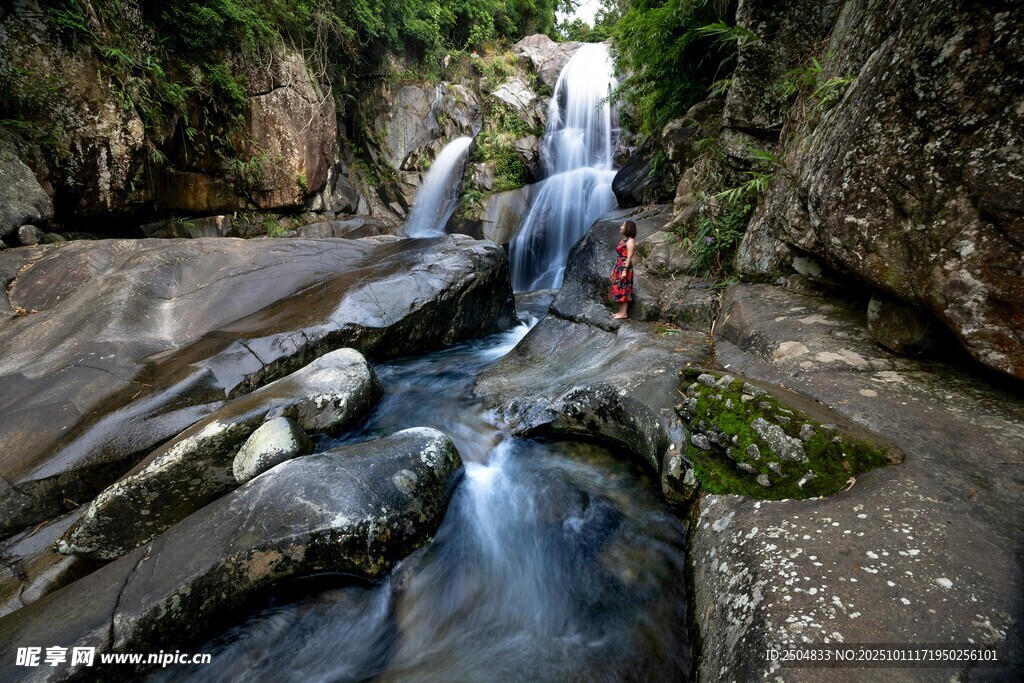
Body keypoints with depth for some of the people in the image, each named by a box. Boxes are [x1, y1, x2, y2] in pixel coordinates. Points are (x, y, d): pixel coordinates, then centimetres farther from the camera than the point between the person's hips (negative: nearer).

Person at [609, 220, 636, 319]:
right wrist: (615, 269, 20)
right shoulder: (624, 240, 17)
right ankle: (621, 311, 16)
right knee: (619, 289, 10)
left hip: (624, 267, -10)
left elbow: (629, 257, -17)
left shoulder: (630, 241, -11)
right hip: (619, 266, 10)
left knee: (623, 290, -8)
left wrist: (625, 270, -23)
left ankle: (624, 313, -4)